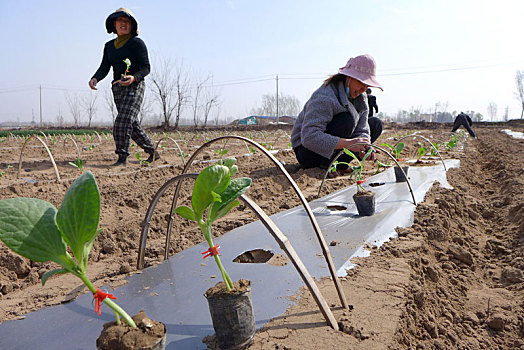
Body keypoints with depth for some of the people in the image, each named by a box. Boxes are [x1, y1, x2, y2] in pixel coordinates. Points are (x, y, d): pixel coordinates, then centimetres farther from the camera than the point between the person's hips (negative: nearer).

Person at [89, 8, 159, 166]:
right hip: (117, 88, 7)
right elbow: (104, 68, 13)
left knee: (123, 121, -20)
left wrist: (133, 78, -27)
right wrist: (95, 79, -8)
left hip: (134, 86, -7)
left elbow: (146, 68, -7)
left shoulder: (137, 43, -2)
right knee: (133, 125, 9)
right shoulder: (109, 46, 17)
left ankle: (122, 158, -16)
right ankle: (153, 152, 23)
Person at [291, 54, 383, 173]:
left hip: (332, 150, 9)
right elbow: (309, 137, -36)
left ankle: (338, 163, -4)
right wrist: (347, 143, -42)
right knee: (348, 118, -29)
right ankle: (327, 165, -20)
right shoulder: (324, 97, -27)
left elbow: (362, 130, -4)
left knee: (376, 124, 2)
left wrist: (365, 146, -28)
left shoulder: (361, 98, 1)